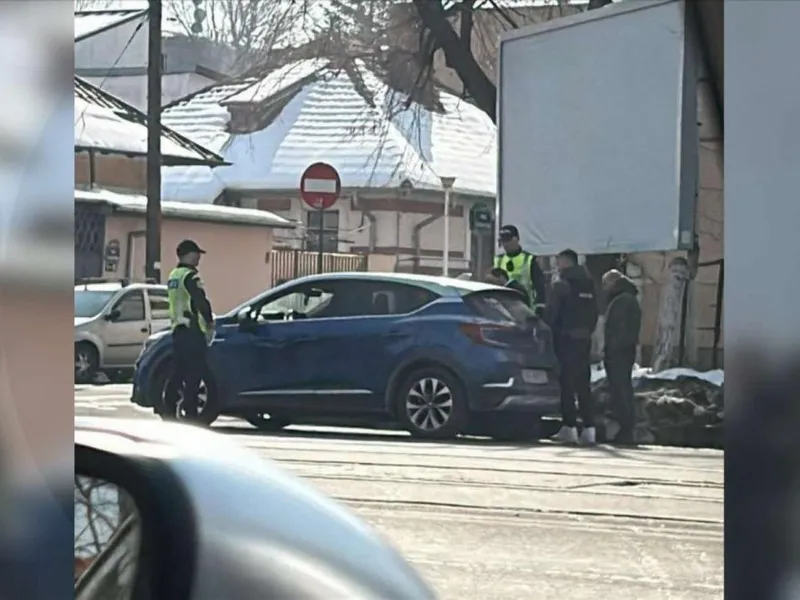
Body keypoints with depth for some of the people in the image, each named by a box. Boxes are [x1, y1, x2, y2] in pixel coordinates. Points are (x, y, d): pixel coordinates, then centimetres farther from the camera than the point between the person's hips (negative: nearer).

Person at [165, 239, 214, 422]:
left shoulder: (173, 276, 18)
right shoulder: (190, 276, -12)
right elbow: (201, 301, -19)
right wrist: (210, 323, -6)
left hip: (178, 330, 9)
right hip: (192, 331, -9)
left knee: (179, 373, 12)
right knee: (194, 374, -7)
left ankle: (170, 412, 13)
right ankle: (190, 413, -10)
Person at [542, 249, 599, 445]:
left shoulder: (561, 285, -9)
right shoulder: (588, 285, 14)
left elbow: (550, 313, -13)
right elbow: (594, 315, 15)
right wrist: (587, 331, 17)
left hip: (565, 339, -6)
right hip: (584, 339, 6)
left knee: (566, 384, -3)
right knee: (583, 385, 8)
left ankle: (569, 427, -6)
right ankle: (589, 428, 3)